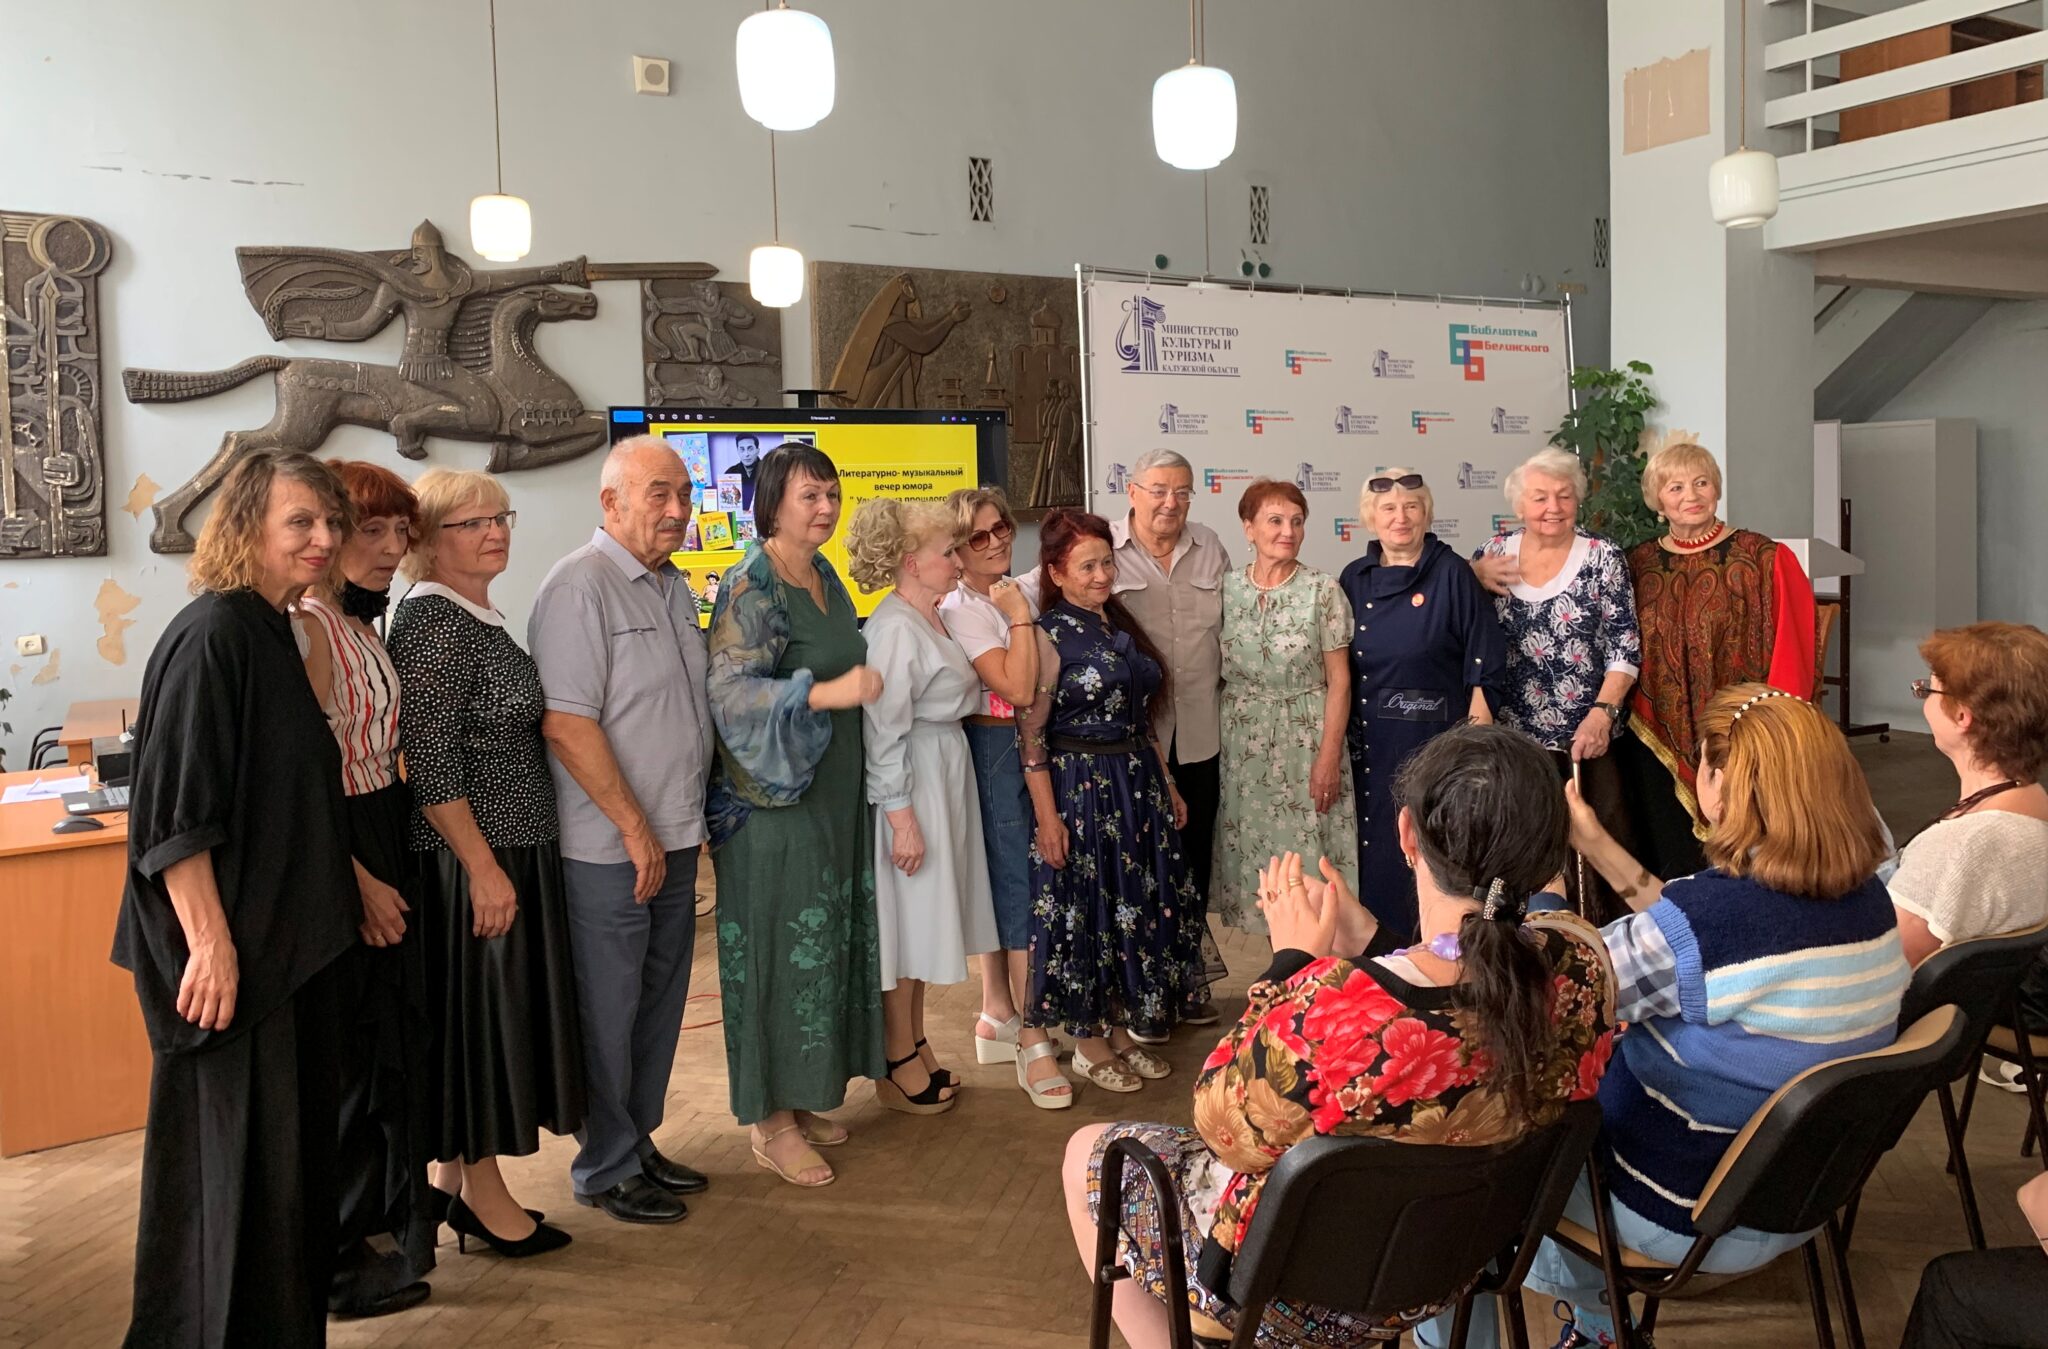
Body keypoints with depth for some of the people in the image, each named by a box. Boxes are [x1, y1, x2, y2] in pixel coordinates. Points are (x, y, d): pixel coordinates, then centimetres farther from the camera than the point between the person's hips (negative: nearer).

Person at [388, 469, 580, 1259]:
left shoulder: (479, 619, 12)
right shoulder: (431, 621, -16)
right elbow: (431, 764, -21)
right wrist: (484, 868, -22)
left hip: (513, 852, 9)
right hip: (470, 862, -9)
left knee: (496, 1012, 15)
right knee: (477, 1011, 1)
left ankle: (459, 1179, 27)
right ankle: (480, 1191, 15)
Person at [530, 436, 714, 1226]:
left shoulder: (675, 587, 13)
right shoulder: (580, 586, -14)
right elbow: (565, 723, -20)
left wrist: (681, 822, 16)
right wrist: (635, 828, -17)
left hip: (676, 838, 8)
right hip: (609, 849, -8)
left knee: (660, 1002, 16)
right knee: (609, 1010, 4)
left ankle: (639, 1142, 32)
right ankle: (605, 1169, 19)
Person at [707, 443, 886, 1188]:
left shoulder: (825, 576, 11)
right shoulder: (752, 586, -14)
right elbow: (729, 690, -24)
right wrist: (827, 693, -32)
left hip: (835, 791, 8)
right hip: (774, 799, -8)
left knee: (827, 943, 13)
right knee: (780, 948, -1)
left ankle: (799, 1096, 27)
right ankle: (770, 1121, 11)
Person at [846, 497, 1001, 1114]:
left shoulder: (932, 619, 10)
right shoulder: (895, 629, -20)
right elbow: (884, 733, -22)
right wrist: (901, 816, -21)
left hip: (944, 777, 10)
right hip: (910, 786, -10)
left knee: (926, 920, 17)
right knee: (906, 924, 2)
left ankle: (915, 1048, 31)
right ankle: (901, 1067, 17)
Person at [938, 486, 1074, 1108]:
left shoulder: (1020, 590, 10)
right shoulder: (962, 609, -14)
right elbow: (1017, 689, -24)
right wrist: (1019, 616, -18)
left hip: (1040, 748, 8)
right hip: (998, 750, -8)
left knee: (999, 880, 15)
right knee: (1021, 888, -5)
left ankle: (997, 1017, 26)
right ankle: (1033, 1042, 2)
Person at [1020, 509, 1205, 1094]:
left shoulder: (1121, 625, 10)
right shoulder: (1049, 635, -11)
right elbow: (1031, 733, -14)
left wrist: (1167, 784, 15)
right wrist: (1046, 816, -18)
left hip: (1139, 787, 7)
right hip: (1081, 791, -7)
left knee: (1140, 904, 13)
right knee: (1086, 910, 3)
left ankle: (1124, 1027, 28)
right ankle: (1088, 1043, 18)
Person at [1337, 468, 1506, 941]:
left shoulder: (1451, 574, -5)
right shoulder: (1354, 579, 7)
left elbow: (1483, 664, -6)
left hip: (1435, 737, -4)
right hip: (1370, 741, 4)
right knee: (1375, 846, 9)